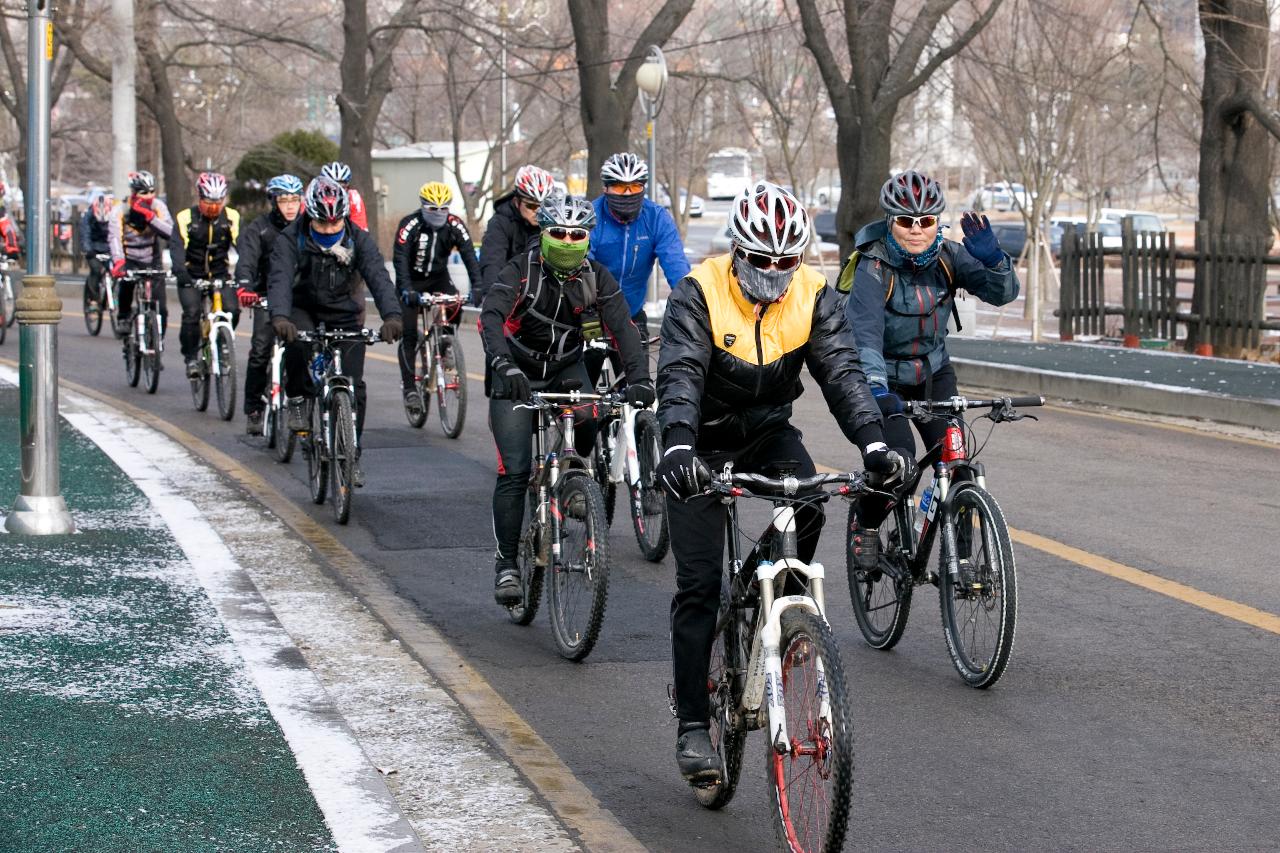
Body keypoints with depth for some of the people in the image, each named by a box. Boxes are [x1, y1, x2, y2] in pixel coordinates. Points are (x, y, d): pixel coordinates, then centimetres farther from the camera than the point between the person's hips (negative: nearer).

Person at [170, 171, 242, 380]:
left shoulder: (231, 217, -7)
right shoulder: (186, 218, -12)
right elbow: (177, 247, -21)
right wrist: (180, 272, -39)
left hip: (220, 275, 2)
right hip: (192, 276, -2)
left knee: (232, 311, -18)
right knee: (192, 312, -22)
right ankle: (191, 357, -5)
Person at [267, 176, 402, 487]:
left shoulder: (359, 240, -14)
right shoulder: (291, 240, -19)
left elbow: (378, 277, -27)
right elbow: (280, 279, -33)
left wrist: (391, 315, -46)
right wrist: (280, 317, -53)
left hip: (344, 315, 2)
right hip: (303, 311, -1)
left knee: (354, 385, -9)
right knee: (297, 341, -36)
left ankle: (352, 456, 5)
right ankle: (296, 400, -12)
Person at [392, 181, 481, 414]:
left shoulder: (455, 226, -15)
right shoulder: (409, 225, -23)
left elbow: (469, 255, -22)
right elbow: (400, 259, -31)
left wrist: (477, 287, -36)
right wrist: (406, 290, -45)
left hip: (439, 277, 3)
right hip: (412, 280, -3)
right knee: (409, 334, -9)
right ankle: (409, 388, -5)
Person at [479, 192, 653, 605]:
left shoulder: (596, 278, -10)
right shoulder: (521, 272, -19)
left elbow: (623, 327, -20)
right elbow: (490, 317, -34)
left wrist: (639, 378, -37)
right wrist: (504, 365, -53)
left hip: (566, 369, 3)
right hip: (516, 375, -2)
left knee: (588, 418, -29)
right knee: (515, 470, -12)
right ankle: (506, 563, -4)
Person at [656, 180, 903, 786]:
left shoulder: (813, 297, -12)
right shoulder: (699, 294, -22)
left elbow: (842, 372, -21)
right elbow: (680, 377, -34)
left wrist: (872, 441, -38)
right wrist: (678, 447, -52)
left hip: (769, 431, 3)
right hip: (703, 445, -2)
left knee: (808, 507, -30)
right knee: (698, 586, -7)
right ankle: (693, 727, 0)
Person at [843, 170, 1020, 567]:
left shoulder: (948, 256, -10)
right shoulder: (874, 269, -24)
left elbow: (1003, 292, -17)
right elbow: (864, 333, -36)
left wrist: (990, 257, -38)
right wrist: (877, 390, -51)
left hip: (934, 374, 4)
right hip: (885, 379, -4)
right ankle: (866, 524, 6)